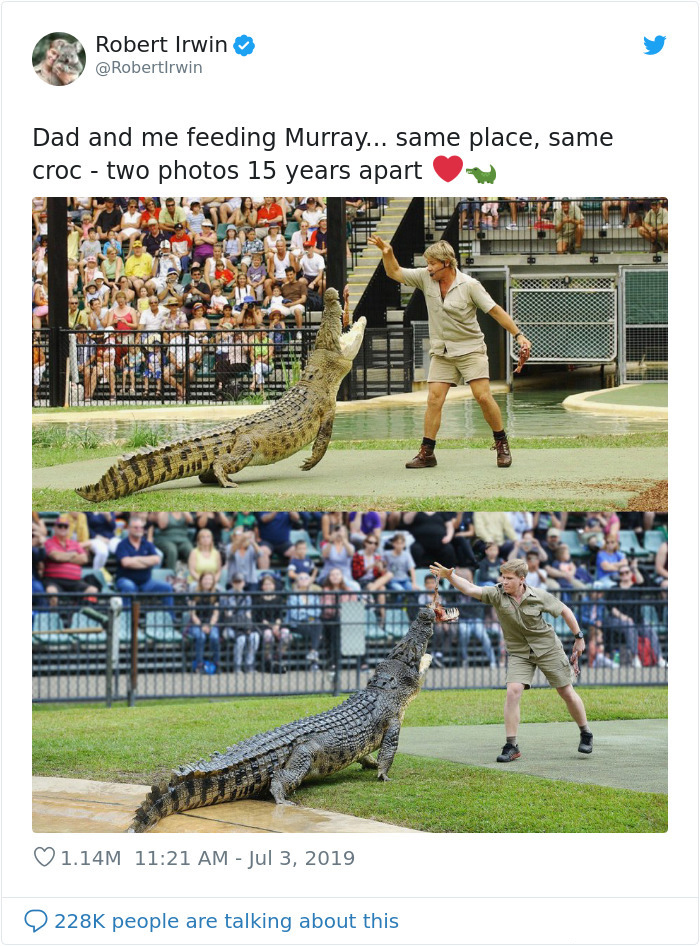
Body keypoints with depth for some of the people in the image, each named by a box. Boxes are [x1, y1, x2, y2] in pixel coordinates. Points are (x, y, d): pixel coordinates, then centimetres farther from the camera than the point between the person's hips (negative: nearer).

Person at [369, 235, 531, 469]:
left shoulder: (469, 285, -11)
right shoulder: (425, 278, 0)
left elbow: (495, 311, -8)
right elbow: (394, 273, 9)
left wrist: (518, 335, -11)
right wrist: (387, 253, -10)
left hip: (470, 350, -4)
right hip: (441, 353, 4)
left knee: (483, 397, -10)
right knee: (434, 399, -6)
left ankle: (501, 444, 6)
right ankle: (427, 452, -4)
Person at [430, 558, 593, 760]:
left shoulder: (539, 597, -14)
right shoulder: (497, 595, -13)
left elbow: (564, 611, 1)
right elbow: (470, 589, -27)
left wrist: (579, 637, 5)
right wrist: (449, 576, -44)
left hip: (548, 649, -1)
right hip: (518, 653, 1)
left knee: (567, 692, 5)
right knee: (513, 691, -18)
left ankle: (586, 735, 27)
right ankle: (511, 746, -12)